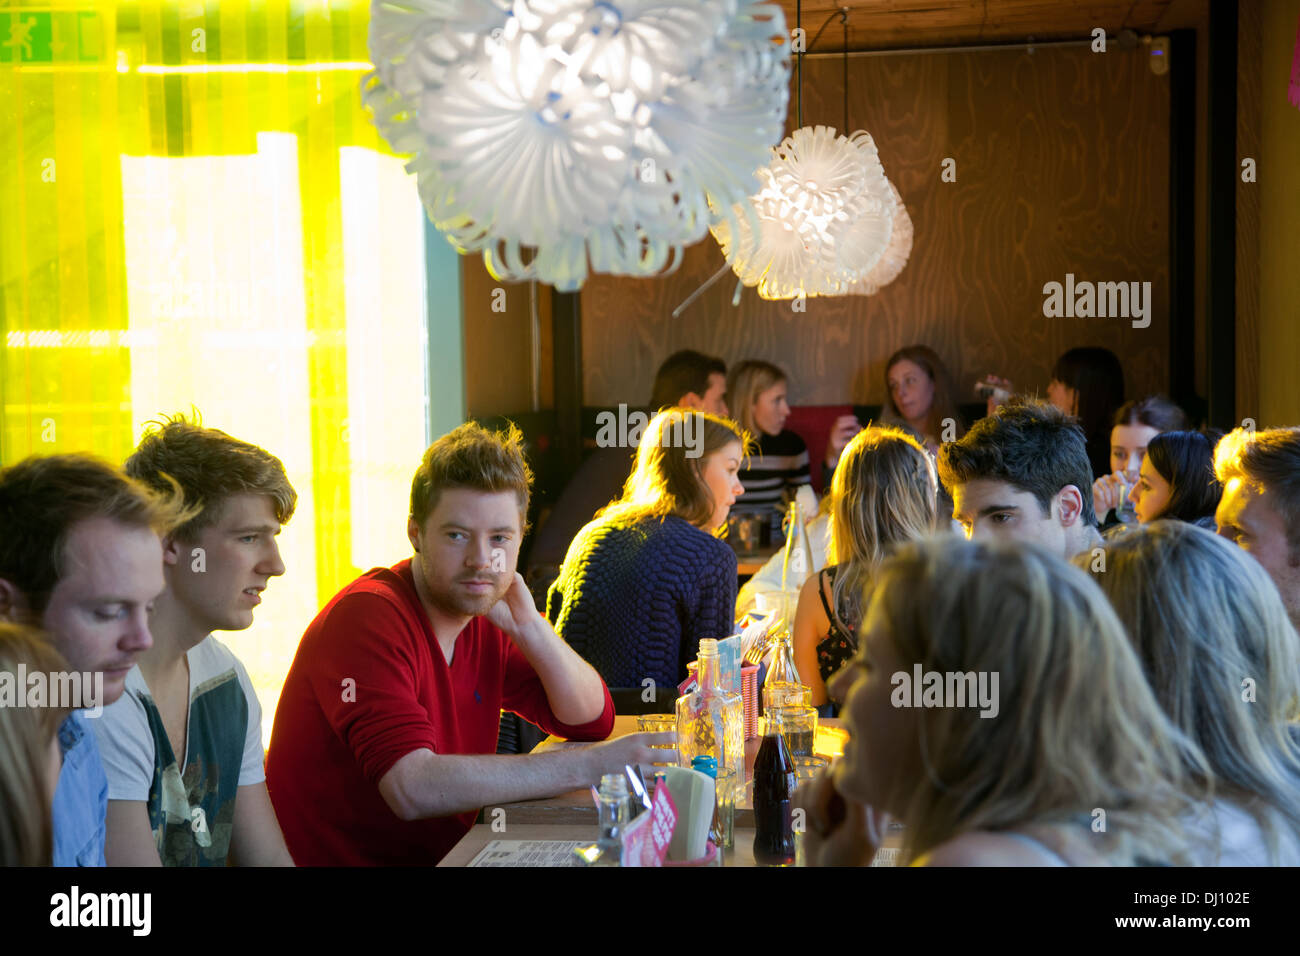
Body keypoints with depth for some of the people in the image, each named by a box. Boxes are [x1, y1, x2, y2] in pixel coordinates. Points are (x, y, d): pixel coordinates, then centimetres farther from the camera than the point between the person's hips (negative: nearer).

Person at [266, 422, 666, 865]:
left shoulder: (485, 613, 5)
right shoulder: (367, 616, -18)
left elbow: (593, 720, 5)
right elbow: (413, 788, -30)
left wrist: (529, 628, -10)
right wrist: (589, 765, -30)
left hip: (444, 854, 8)